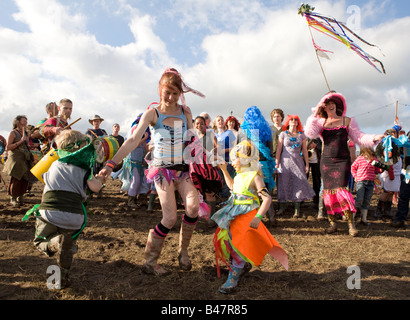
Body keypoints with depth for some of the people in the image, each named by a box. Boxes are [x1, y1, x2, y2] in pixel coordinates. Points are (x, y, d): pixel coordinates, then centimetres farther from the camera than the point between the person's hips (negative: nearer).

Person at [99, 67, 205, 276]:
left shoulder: (185, 113, 5)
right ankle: (150, 261, 9)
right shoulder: (152, 113, -6)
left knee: (193, 206, -18)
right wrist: (111, 163, -23)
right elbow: (133, 140, -15)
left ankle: (183, 251, 6)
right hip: (162, 168, -4)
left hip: (182, 168, 4)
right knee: (170, 218, -11)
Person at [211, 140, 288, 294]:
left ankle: (232, 280, 2)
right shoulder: (240, 175, 10)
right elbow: (232, 186, 32)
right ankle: (244, 265, 33)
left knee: (238, 246, -10)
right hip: (234, 216, 9)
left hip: (247, 217, -8)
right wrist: (224, 170, 27)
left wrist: (258, 217, -31)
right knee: (224, 240, 10)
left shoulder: (255, 177, -15)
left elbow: (267, 199, -20)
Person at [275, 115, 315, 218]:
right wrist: (277, 163, -4)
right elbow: (279, 149, 1)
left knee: (298, 184, -4)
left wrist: (307, 164, 6)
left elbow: (305, 151, 10)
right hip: (285, 162, -1)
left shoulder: (301, 135, 10)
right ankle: (282, 207, 13)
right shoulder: (283, 134, 4)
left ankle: (297, 210, 1)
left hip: (297, 162, 2)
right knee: (284, 184, 1)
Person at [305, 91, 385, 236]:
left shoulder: (347, 121, 7)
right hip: (326, 161, 2)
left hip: (342, 160, -2)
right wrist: (315, 115, -10)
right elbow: (310, 133, -6)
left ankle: (351, 224, -6)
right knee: (328, 190, 3)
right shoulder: (321, 122, 10)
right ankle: (332, 223, 15)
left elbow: (359, 137, 6)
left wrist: (373, 138, -11)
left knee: (340, 189, -15)